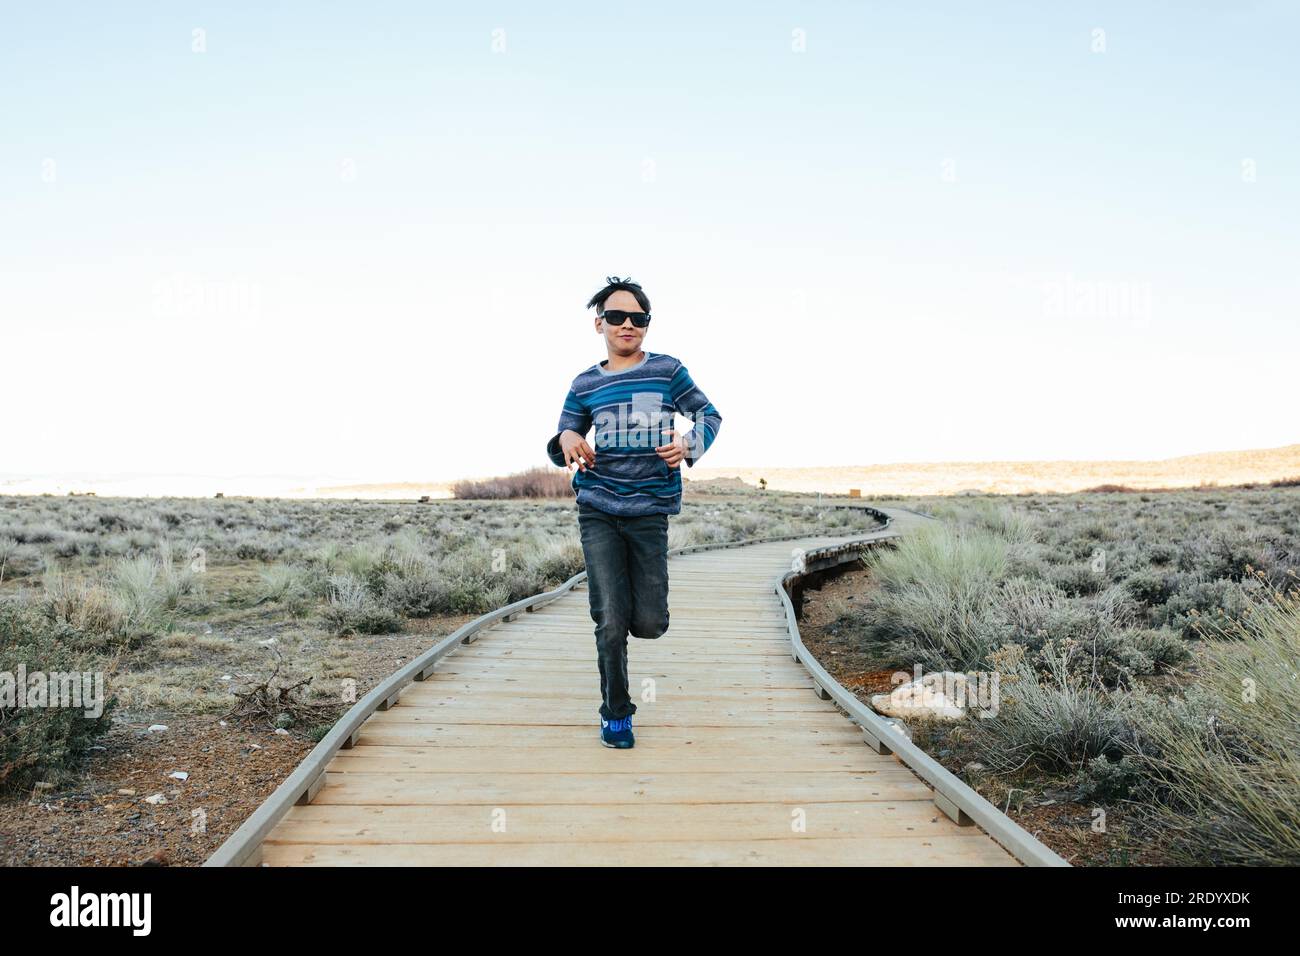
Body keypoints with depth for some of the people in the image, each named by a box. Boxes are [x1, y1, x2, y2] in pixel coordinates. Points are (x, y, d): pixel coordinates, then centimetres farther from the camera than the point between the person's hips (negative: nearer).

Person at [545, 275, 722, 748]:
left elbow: (709, 415, 12)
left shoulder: (667, 370, 3)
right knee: (610, 621, -4)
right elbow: (559, 450, 13)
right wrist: (567, 439, -12)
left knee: (649, 624, -2)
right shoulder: (585, 384, 7)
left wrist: (689, 446, -9)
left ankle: (636, 600, 36)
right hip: (598, 511, 1)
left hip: (650, 512, 0)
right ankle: (616, 714, 16)